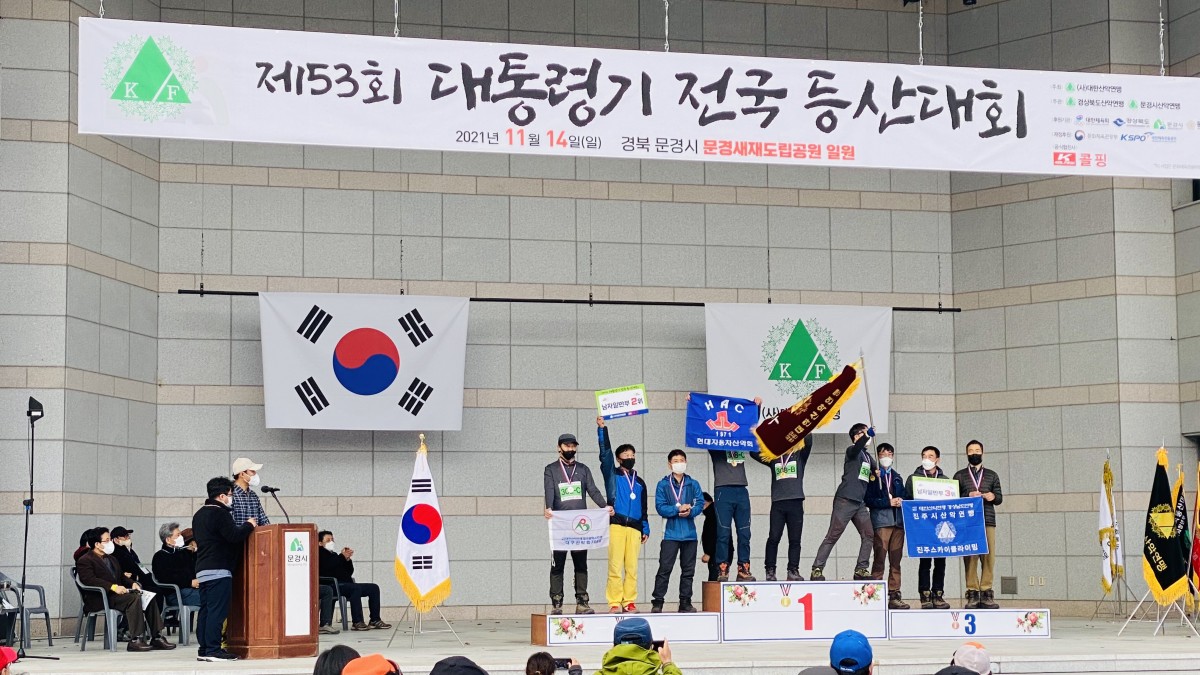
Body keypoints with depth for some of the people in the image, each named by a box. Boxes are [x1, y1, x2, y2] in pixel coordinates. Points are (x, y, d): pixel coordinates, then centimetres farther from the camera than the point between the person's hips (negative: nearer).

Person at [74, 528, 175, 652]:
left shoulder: (111, 559, 27)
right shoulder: (85, 561, -3)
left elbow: (121, 576, 30)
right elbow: (88, 580, -18)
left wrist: (132, 583, 6)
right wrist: (113, 587, -28)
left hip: (117, 594, 9)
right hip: (100, 599, -9)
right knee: (134, 598, -31)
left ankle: (156, 637, -13)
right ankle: (135, 640, -34)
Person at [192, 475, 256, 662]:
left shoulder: (199, 514, 18)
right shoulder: (220, 513, -12)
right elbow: (235, 536, -20)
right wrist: (248, 525, -1)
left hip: (202, 569, 10)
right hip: (219, 569, -10)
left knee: (205, 610, 10)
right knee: (217, 611, -9)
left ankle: (203, 649, 10)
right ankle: (213, 650, -12)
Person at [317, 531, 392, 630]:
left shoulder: (334, 554, 29)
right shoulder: (320, 554, 5)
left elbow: (350, 572, 22)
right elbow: (327, 566, -18)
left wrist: (348, 559, 5)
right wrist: (342, 557, -12)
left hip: (346, 584, 9)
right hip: (333, 586, -9)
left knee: (374, 588, 2)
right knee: (356, 588, -35)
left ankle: (375, 620, -6)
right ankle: (357, 622, -40)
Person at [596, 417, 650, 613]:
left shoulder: (640, 483, 22)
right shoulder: (612, 475, 12)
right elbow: (605, 453, 0)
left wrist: (645, 529, 15)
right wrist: (602, 429, -5)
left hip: (635, 527, 3)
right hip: (616, 525, -3)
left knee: (632, 567, -2)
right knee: (615, 566, -9)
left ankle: (630, 601, 1)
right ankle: (614, 602, -8)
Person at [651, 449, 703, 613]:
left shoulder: (693, 484, 9)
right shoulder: (663, 485, 2)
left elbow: (700, 503, 1)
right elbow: (660, 507, -7)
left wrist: (690, 511, -18)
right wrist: (678, 509, -18)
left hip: (689, 533, 3)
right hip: (671, 533, -3)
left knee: (688, 569, 7)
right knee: (665, 568, -6)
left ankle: (685, 602, 14)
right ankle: (657, 602, -4)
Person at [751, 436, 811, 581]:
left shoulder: (799, 456, 12)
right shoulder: (774, 458, 14)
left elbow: (808, 443, -5)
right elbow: (754, 453, 6)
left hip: (796, 503, 0)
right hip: (778, 503, 0)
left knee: (795, 539, 0)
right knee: (773, 538, -4)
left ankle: (793, 570, 5)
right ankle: (770, 570, 1)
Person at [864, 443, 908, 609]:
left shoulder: (897, 478, 21)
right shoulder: (873, 476, 5)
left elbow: (905, 496, 20)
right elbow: (868, 500, -5)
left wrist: (902, 501, -2)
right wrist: (888, 502, -12)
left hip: (898, 521, 5)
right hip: (881, 522, -5)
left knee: (896, 561, 4)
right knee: (879, 560, -8)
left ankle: (894, 595, 6)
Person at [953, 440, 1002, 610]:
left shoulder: (992, 475, 19)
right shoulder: (959, 475, 14)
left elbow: (999, 498, 16)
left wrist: (993, 496, -6)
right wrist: (968, 496, -11)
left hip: (988, 521, 2)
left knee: (988, 557, -6)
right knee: (970, 557, -7)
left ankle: (986, 593, -3)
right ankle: (972, 593, -6)